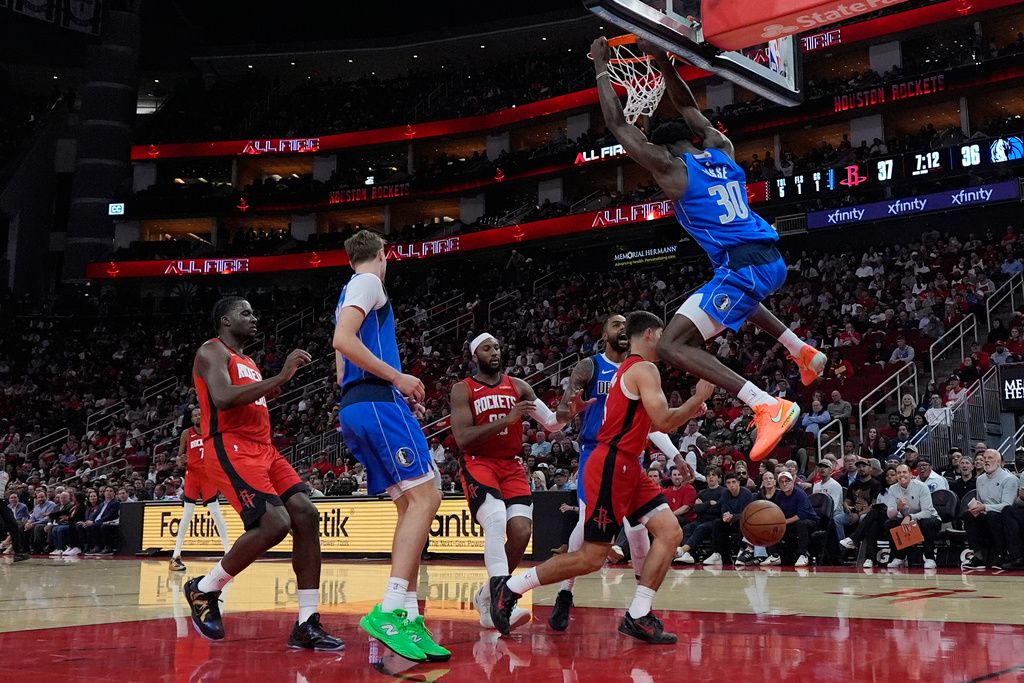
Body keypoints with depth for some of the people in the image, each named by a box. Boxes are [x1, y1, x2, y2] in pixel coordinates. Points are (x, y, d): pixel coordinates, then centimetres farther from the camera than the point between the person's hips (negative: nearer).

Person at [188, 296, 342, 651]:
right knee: (275, 523, -23)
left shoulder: (248, 362, 26)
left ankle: (307, 625, -6)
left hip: (263, 449, 9)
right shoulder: (213, 351, -2)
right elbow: (223, 398, -22)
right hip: (230, 449, -9)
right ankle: (203, 589, -1)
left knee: (306, 516, -8)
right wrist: (281, 377, -22)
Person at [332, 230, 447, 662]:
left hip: (354, 408, 10)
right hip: (377, 403, -10)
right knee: (425, 496, -15)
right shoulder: (368, 284, -1)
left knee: (412, 505, 7)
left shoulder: (349, 293, 28)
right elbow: (343, 339, -18)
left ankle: (410, 617, 2)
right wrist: (399, 377, -15)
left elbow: (343, 373, 28)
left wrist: (400, 395, 27)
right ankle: (389, 612, -24)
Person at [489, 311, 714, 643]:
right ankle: (509, 587, 6)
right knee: (591, 557, -6)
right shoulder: (644, 369, -10)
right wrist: (699, 397, -6)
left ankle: (637, 616, -1)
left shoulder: (627, 370, 20)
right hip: (611, 466, -10)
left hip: (626, 466, 10)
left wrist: (688, 411, 22)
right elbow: (664, 422, -19)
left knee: (670, 532, 0)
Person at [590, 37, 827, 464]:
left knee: (671, 345, -11)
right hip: (772, 261, 9)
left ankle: (769, 407, -22)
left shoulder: (669, 166, -3)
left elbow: (617, 125, 4)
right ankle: (802, 352, 35)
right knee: (737, 296, 44)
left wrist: (602, 68, 14)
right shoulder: (723, 151, 15)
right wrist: (663, 63, 29)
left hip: (741, 266, -9)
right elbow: (689, 110, 31)